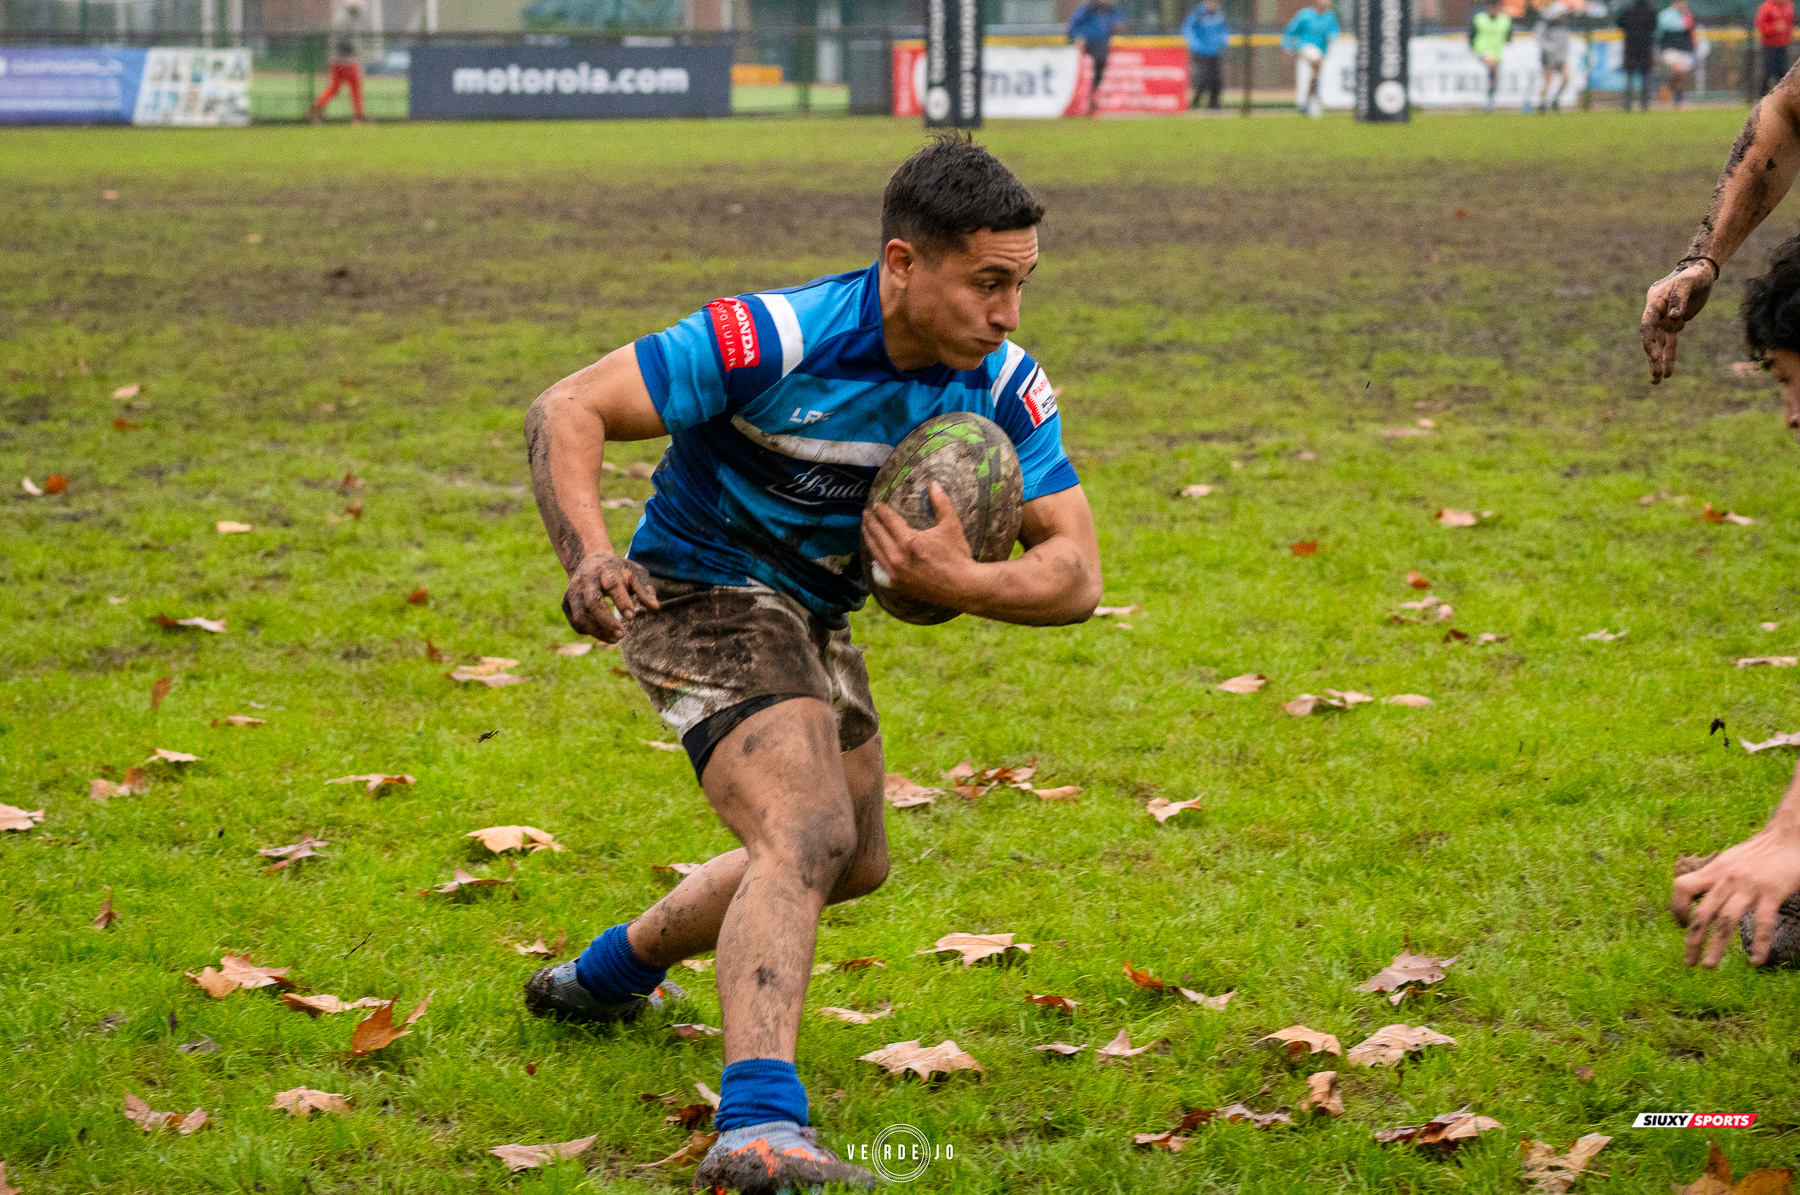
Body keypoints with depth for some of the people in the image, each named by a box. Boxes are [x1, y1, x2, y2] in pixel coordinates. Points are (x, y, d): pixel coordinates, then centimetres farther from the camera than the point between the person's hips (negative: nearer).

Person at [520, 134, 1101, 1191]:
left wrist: (959, 581, -34)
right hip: (705, 593, -8)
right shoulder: (770, 340, -29)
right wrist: (591, 558, -44)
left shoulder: (1006, 386, -12)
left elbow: (1075, 574, -13)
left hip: (814, 618, 8)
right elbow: (567, 410, -27)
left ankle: (608, 975, 47)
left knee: (852, 863, 24)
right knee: (806, 836, -29)